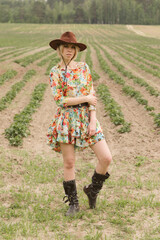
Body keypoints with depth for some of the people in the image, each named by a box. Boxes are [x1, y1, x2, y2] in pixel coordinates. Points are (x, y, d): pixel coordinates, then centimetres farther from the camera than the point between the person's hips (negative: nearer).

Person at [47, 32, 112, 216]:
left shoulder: (84, 67, 8)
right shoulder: (55, 72, 0)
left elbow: (92, 95, 4)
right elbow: (59, 100, -9)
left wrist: (93, 120, -5)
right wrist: (85, 98, -9)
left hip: (86, 117, 3)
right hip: (66, 120, -2)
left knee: (106, 158, -6)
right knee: (69, 163, 3)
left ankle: (92, 189, 20)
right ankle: (73, 203, 20)